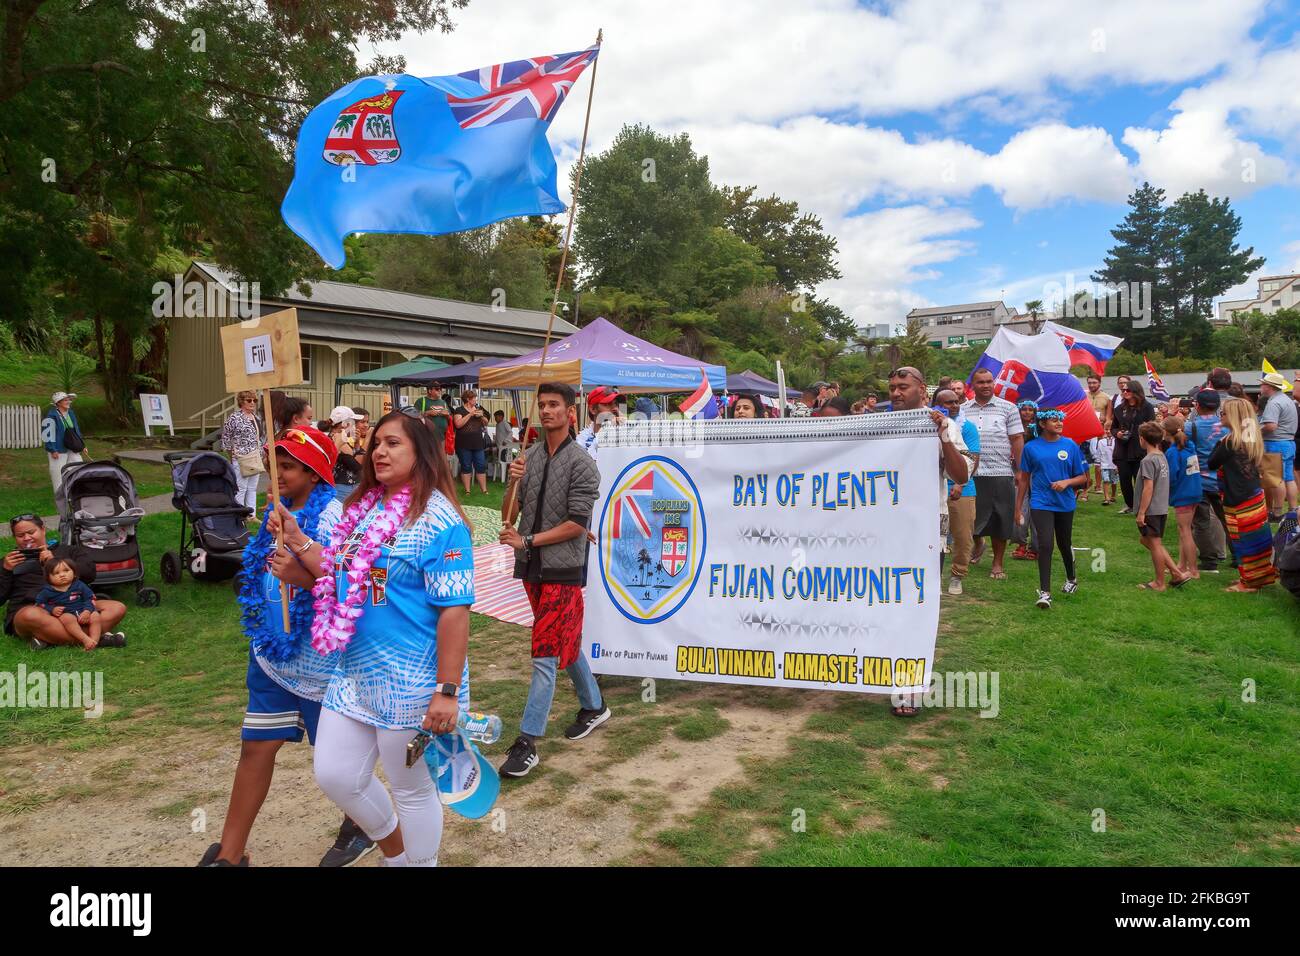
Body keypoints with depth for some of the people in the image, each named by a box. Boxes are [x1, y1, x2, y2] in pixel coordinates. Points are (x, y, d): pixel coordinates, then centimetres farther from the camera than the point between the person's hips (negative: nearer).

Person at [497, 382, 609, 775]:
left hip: (562, 570, -6)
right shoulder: (529, 456, 6)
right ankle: (594, 706, 39)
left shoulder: (581, 463, -10)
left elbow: (577, 523, -14)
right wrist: (514, 482, -13)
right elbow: (508, 516, 5)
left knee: (545, 656, -6)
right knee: (567, 644, 20)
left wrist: (527, 540, -15)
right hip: (532, 568, 6)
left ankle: (527, 743, -1)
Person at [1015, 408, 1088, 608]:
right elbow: (1024, 479, 7)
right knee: (1045, 545, -13)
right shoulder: (1031, 447, -2)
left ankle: (1071, 579, 42)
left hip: (1065, 503, 2)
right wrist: (1018, 507, 7)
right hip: (1041, 503, -2)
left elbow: (1083, 477, 5)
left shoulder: (1070, 446, 0)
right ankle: (1045, 592, -9)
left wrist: (1067, 482, -16)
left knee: (1064, 544, 17)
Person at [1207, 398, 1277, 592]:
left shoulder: (1230, 440, -17)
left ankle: (1249, 583, 8)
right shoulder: (1252, 438, 7)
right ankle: (1264, 575, 24)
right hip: (1256, 495, 8)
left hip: (1238, 501, -8)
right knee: (1258, 537, 15)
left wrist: (1219, 442, -3)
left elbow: (1211, 464, -9)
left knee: (1244, 541, 1)